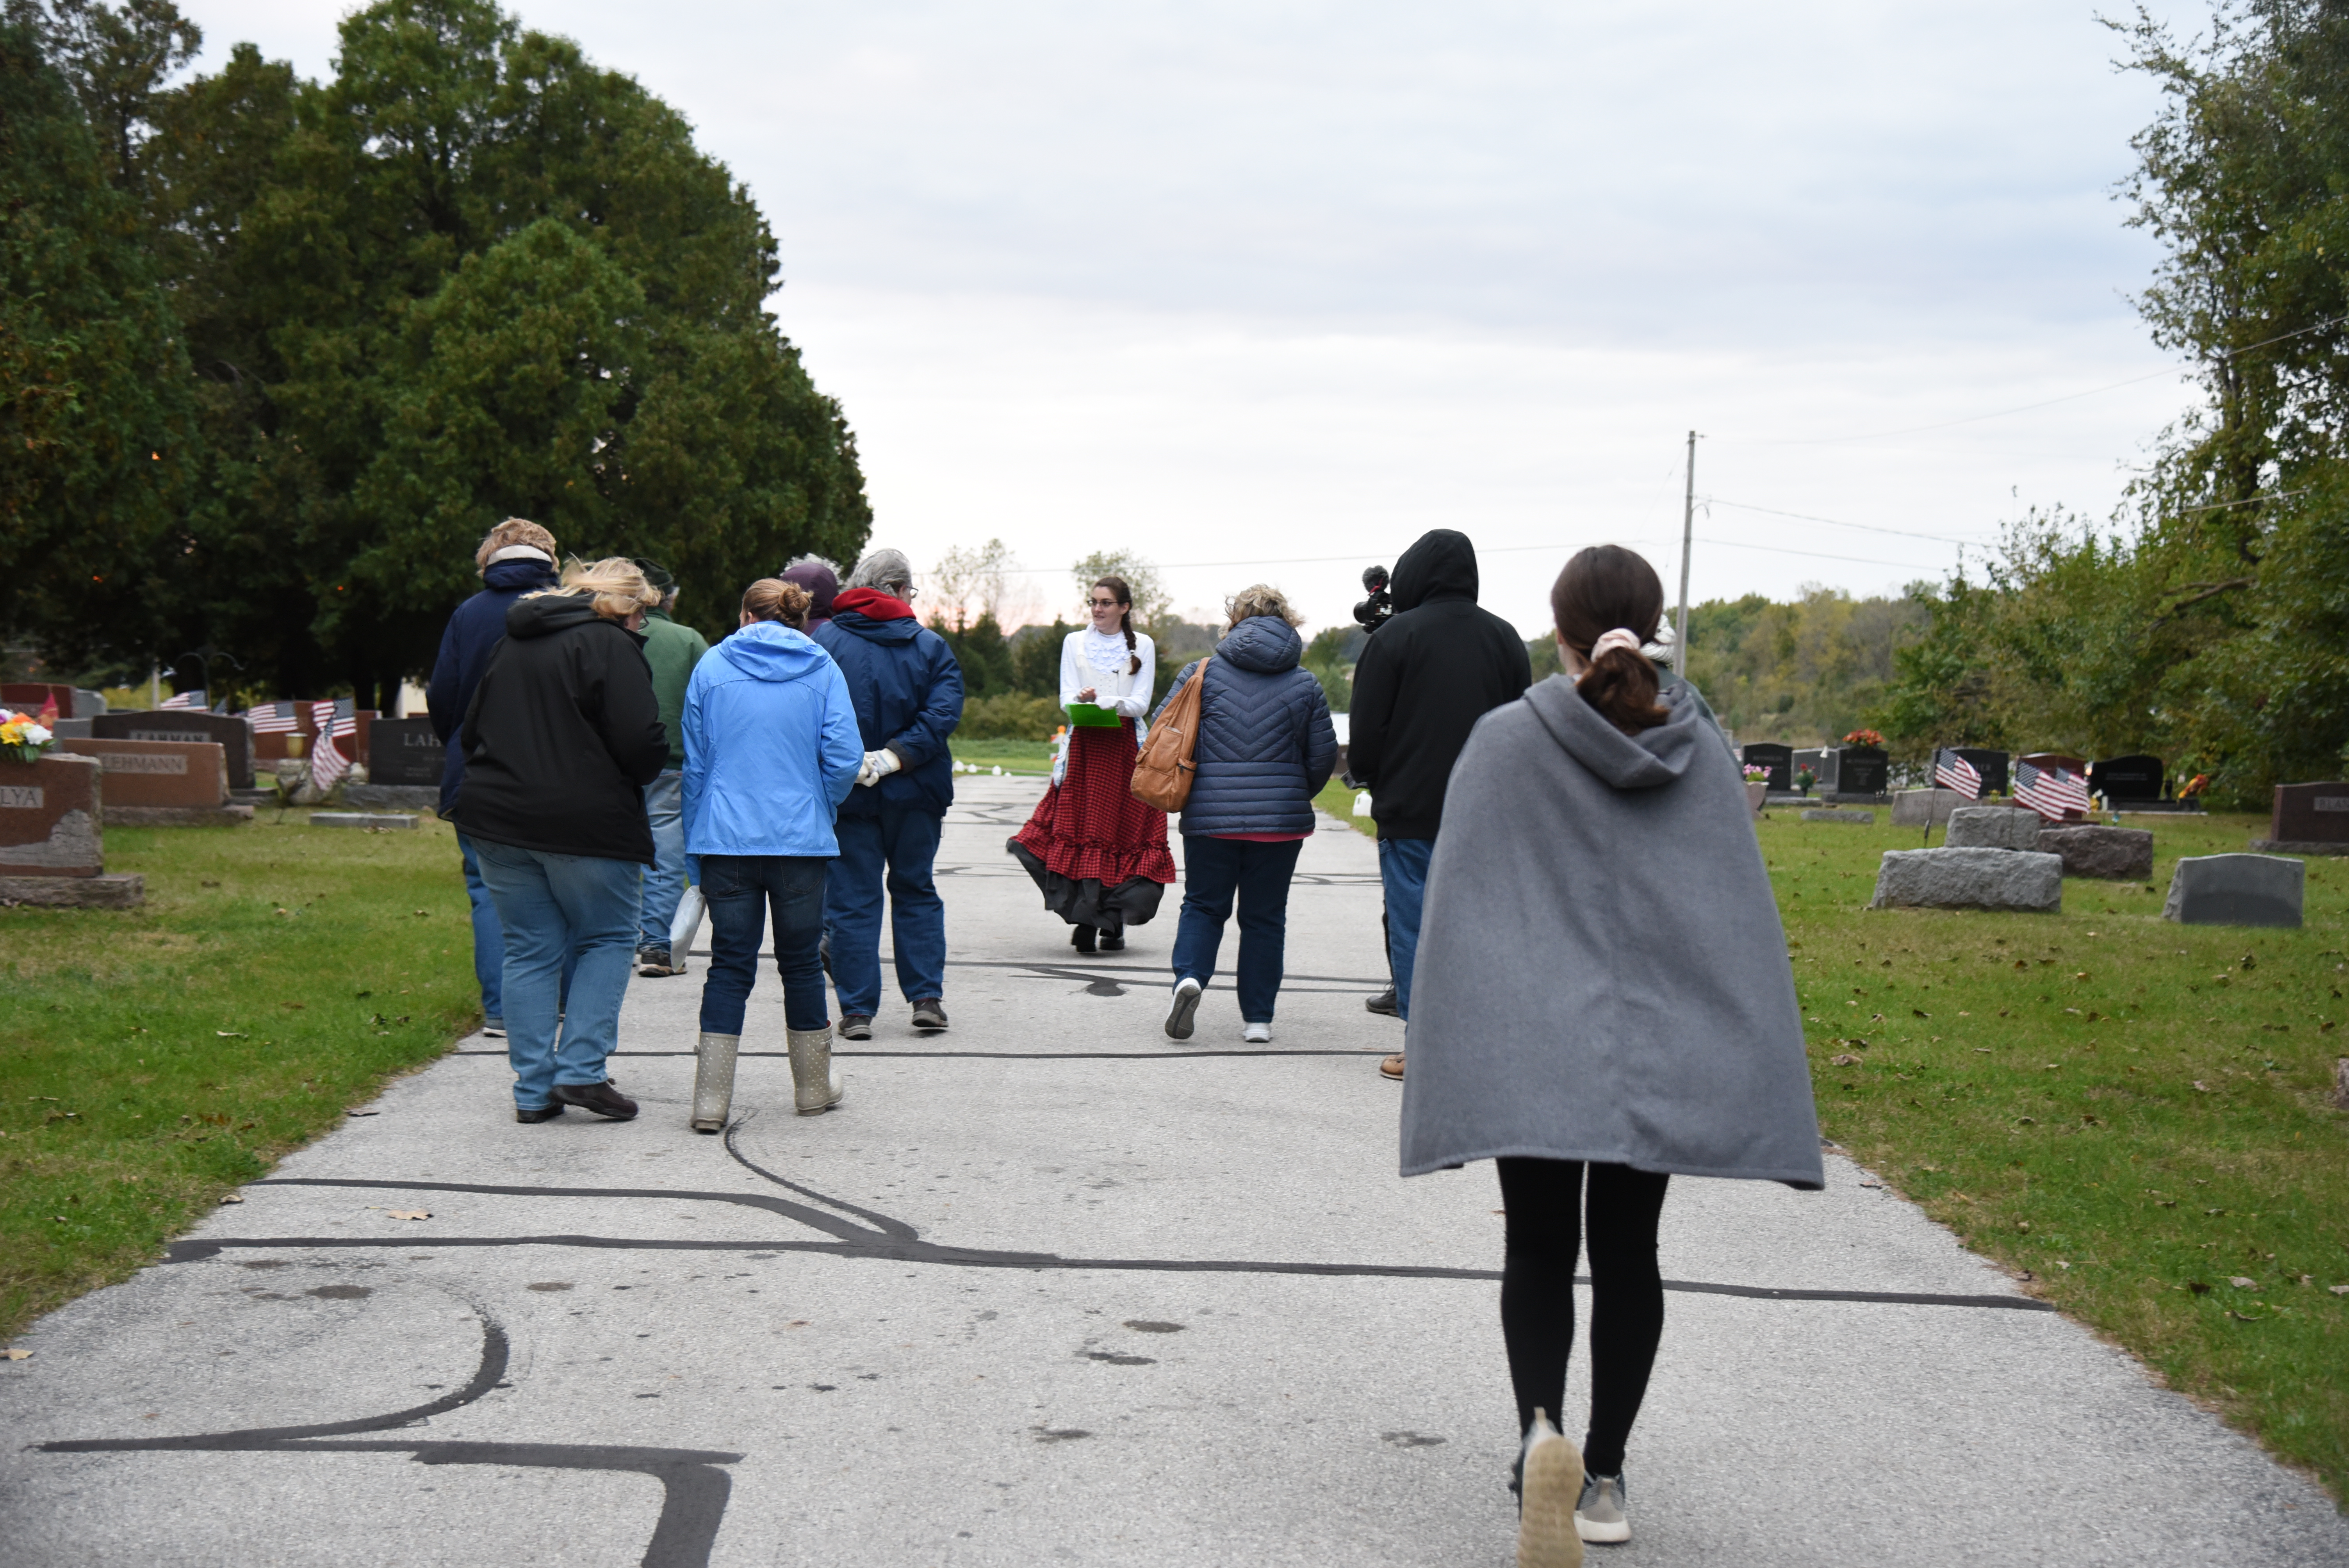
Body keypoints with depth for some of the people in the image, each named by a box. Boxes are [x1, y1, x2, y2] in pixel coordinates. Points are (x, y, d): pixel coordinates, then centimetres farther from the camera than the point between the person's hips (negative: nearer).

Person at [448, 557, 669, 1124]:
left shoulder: (512, 642, 16)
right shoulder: (610, 646, -8)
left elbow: (472, 728, 21)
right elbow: (643, 743, -15)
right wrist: (632, 779, 6)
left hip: (497, 821, 6)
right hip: (588, 823, -6)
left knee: (529, 950, 11)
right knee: (608, 940, 9)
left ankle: (534, 1088, 9)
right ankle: (581, 1070, -2)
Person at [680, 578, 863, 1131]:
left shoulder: (712, 668, 4)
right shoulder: (821, 670, 2)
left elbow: (694, 765, 7)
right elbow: (845, 759, -7)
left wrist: (694, 853, 13)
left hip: (726, 841, 0)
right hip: (800, 839, 0)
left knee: (729, 966, 3)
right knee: (801, 962, 13)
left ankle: (711, 1100, -2)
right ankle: (813, 1086, 25)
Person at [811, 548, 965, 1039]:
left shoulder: (822, 642, -4)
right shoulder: (930, 646, 0)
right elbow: (944, 711, -12)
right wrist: (895, 758, -15)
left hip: (846, 794, -1)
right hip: (915, 794, 1)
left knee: (851, 900, 5)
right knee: (917, 892, 17)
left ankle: (857, 1011, 5)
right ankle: (927, 998, 13)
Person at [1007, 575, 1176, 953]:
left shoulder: (1142, 645, 9)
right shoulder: (1075, 642, 13)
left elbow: (1141, 703, -2)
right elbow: (1067, 699, 3)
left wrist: (1100, 701, -19)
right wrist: (1084, 703, -21)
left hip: (1126, 748, -1)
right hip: (1084, 747, 1)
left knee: (1126, 831, -5)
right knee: (1082, 830, -8)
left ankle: (1114, 924, 2)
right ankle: (1086, 920, -5)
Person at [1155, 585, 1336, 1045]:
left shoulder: (1203, 673, 1)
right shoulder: (1306, 685, 3)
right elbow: (1323, 756, 4)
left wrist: (1182, 789, 19)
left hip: (1209, 816, 0)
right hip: (1281, 821, 0)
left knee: (1204, 906, 14)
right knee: (1265, 916, 10)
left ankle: (1189, 976, -12)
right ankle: (1258, 1019, 11)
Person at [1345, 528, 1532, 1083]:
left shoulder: (1395, 637, -7)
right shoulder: (1505, 638, 7)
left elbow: (1367, 730, -5)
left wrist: (1367, 779, 14)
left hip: (1412, 812, -4)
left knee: (1414, 929, 2)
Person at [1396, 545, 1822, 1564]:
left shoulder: (1505, 741, -3)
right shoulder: (1704, 753, 4)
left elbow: (1453, 906, -4)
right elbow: (1743, 917, 5)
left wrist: (1444, 1055, 2)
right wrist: (1758, 1082, 9)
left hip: (1530, 1053, -2)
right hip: (1661, 1051, 2)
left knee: (1539, 1251, 8)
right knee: (1626, 1254, 13)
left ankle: (1539, 1429, -16)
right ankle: (1604, 1476, 19)